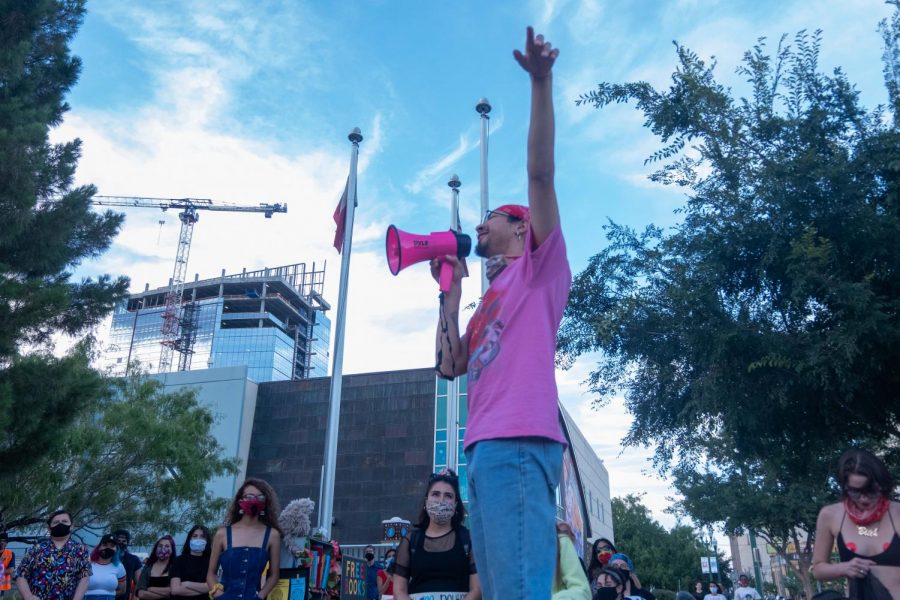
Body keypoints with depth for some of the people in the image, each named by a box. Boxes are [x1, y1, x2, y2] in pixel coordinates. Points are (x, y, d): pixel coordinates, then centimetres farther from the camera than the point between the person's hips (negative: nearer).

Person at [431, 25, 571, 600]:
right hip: (485, 446, 9)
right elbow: (450, 365, 20)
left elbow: (541, 175, -3)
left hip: (519, 443, -9)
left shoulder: (540, 266, 10)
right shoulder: (492, 298, 30)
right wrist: (451, 290, 24)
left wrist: (542, 83, -9)